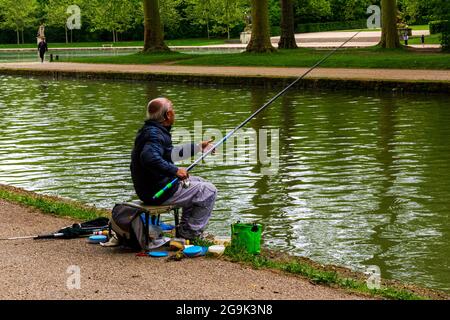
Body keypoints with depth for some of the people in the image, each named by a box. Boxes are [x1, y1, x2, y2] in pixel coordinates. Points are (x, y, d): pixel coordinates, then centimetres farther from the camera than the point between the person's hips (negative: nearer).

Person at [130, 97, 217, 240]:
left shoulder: (149, 130, 12)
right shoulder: (154, 134, -22)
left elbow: (169, 154, 24)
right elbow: (149, 157, -41)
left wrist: (198, 147, 28)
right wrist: (175, 170, -33)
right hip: (159, 192, -11)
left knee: (198, 182, 28)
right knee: (209, 191, -2)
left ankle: (184, 228, 28)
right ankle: (191, 232, 6)